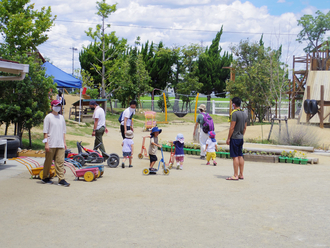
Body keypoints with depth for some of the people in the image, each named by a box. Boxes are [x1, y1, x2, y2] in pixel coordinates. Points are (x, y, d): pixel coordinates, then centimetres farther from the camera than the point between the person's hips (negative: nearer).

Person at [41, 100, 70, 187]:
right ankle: (45, 178, 20)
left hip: (60, 144, 5)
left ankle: (61, 179, -5)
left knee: (60, 162, -2)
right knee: (48, 161, 6)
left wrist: (64, 142, 14)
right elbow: (45, 132, -5)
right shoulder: (48, 117, -1)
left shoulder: (61, 117, 16)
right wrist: (46, 143, -11)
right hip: (51, 144, -5)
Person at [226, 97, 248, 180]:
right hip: (241, 138, 8)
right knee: (240, 156, 11)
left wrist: (228, 138, -11)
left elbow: (232, 127, -16)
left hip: (234, 138, -8)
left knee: (235, 156, -5)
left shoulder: (234, 113, -15)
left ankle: (235, 175, -4)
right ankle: (241, 175, 14)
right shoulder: (244, 114, 11)